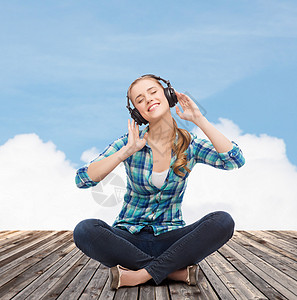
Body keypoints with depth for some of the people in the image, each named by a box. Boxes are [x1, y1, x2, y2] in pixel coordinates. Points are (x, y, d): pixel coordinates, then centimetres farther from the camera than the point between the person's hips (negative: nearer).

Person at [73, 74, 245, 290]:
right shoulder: (129, 142, -3)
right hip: (129, 237, 0)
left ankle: (141, 275, -23)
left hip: (169, 238, 1)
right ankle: (176, 271, -21)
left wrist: (199, 119, -16)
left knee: (223, 222, -26)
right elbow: (82, 179, -13)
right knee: (85, 230, -31)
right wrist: (127, 151, -21)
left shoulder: (190, 145, 0)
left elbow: (236, 160, -17)